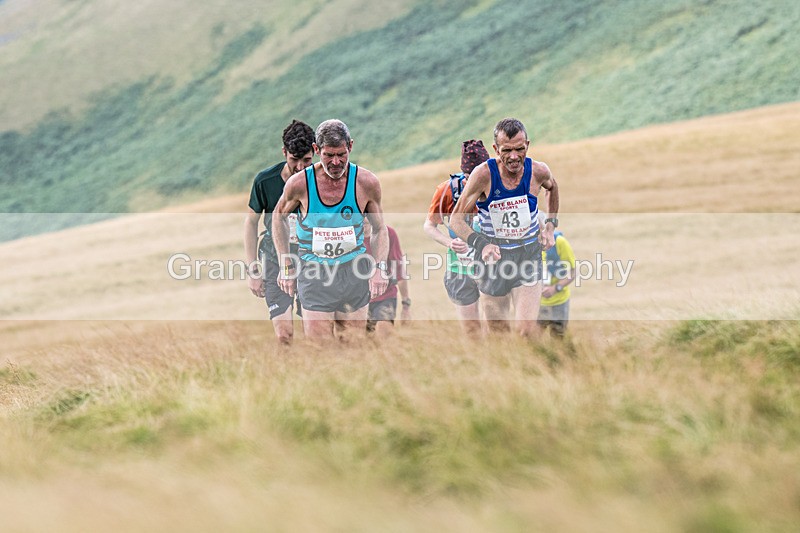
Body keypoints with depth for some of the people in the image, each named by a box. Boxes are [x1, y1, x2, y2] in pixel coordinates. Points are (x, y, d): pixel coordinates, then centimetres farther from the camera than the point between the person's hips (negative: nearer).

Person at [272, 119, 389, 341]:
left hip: (354, 273, 2)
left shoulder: (367, 182, -5)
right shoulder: (300, 183, -9)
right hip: (314, 274, -2)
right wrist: (286, 266, 6)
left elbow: (379, 228, 10)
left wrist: (379, 267, -5)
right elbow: (279, 216, 11)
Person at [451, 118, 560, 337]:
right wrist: (481, 244, -26)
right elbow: (456, 219, -11)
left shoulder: (538, 171, -9)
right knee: (498, 331, 8)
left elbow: (552, 187, 19)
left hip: (529, 255, 0)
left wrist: (551, 224, 12)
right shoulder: (484, 174, -17)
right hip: (494, 256, 0)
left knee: (527, 329, -14)